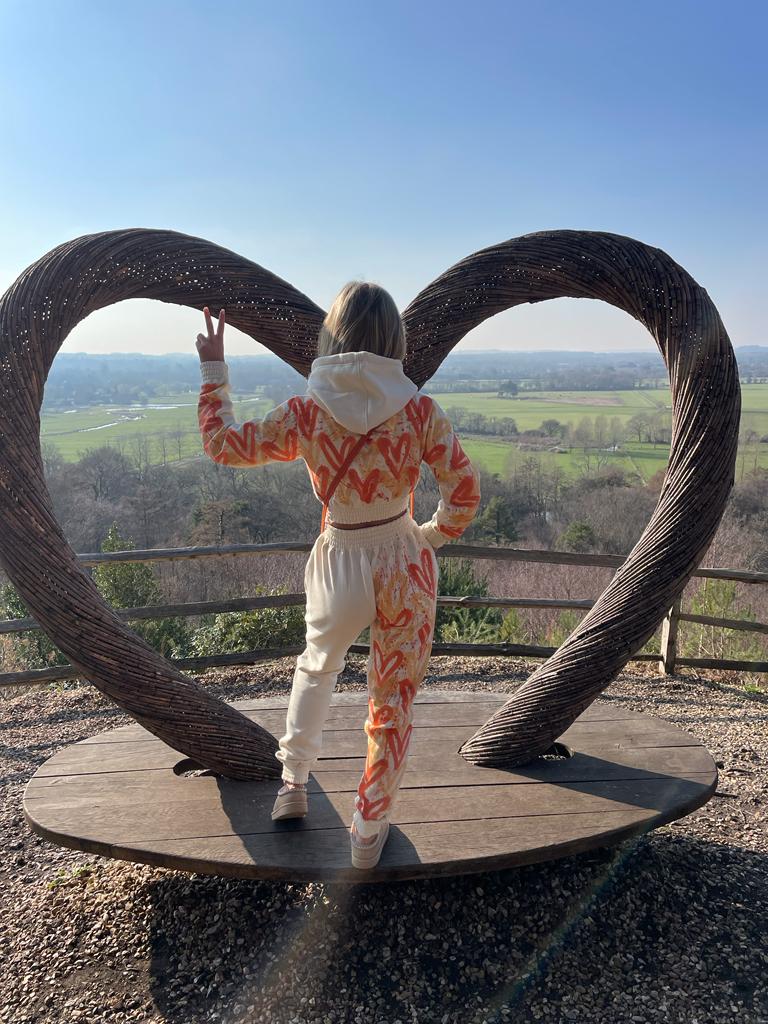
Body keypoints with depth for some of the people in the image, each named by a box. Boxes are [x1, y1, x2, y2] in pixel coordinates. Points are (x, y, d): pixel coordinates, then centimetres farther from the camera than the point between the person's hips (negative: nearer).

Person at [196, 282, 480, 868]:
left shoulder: (305, 413, -11)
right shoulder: (420, 411, -11)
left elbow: (222, 445, 2)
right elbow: (465, 492, -8)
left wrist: (214, 368, 11)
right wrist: (435, 535, 10)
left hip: (339, 566, 1)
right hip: (405, 564, 0)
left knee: (317, 667, 31)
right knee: (393, 699, 17)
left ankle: (294, 786, 43)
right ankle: (369, 831, 32)